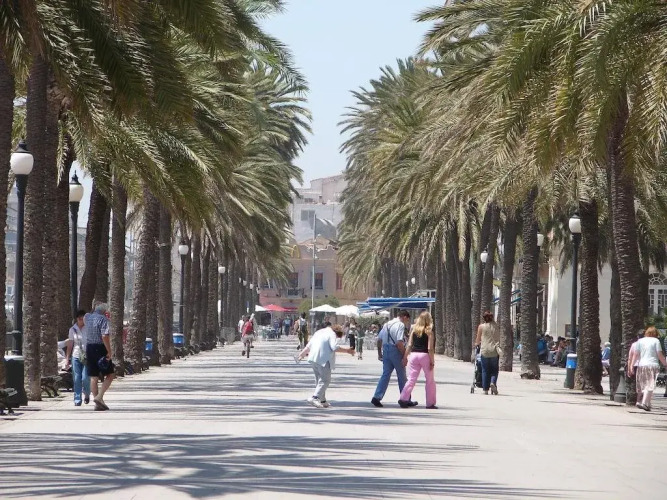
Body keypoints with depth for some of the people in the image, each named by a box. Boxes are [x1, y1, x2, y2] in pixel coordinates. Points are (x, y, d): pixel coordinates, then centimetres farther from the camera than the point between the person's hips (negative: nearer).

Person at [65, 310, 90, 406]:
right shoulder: (73, 329, 8)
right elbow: (70, 345, 12)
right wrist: (67, 359, 8)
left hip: (87, 357, -2)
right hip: (76, 356, 2)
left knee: (85, 378, -9)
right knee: (77, 379, -4)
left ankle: (87, 395, 18)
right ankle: (77, 400, 1)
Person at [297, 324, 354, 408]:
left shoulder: (319, 332, 20)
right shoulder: (332, 334, -5)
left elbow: (309, 345, 24)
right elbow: (335, 347, -18)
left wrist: (302, 354, 34)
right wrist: (347, 350, -12)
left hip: (313, 359, 9)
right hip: (324, 360, -9)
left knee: (319, 380, 18)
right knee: (325, 380, -5)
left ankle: (322, 401, 21)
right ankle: (315, 397, -19)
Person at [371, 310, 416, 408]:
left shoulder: (387, 324, 14)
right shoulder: (400, 325, -12)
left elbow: (379, 339, 16)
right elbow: (399, 342, -21)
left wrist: (379, 353, 23)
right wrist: (405, 355, -16)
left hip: (386, 350, 7)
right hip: (395, 351, -7)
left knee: (385, 374, 7)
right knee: (402, 377, 5)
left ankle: (377, 397, -5)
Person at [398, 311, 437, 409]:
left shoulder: (414, 330, 6)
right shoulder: (429, 332, -7)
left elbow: (409, 345, 5)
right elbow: (430, 348, -11)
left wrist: (405, 357, 10)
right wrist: (432, 362, -7)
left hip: (413, 355, 4)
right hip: (425, 356, -4)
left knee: (411, 379, 5)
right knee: (430, 381, 9)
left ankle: (403, 399, -10)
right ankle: (430, 403, 11)